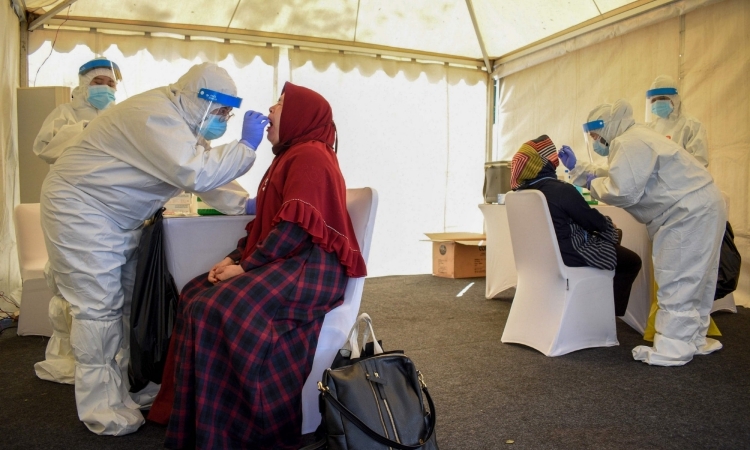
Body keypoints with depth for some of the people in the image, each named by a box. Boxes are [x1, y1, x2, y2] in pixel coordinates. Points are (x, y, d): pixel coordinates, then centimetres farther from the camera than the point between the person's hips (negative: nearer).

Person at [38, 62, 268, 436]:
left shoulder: (176, 118, 7)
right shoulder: (155, 115, -25)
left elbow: (204, 168, 12)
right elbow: (196, 174, -37)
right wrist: (246, 145, -26)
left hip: (118, 219, 10)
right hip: (80, 210, -10)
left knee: (131, 301, 11)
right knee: (99, 308, -6)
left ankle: (134, 387, 23)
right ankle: (104, 409, 6)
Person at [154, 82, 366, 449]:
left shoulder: (310, 155, -10)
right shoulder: (290, 156, 23)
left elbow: (296, 226, -21)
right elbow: (265, 221, 20)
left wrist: (246, 266, -16)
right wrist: (235, 258, 6)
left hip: (309, 268, -10)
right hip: (284, 264, 10)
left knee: (219, 310, -25)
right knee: (196, 295, 2)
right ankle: (193, 416, 6)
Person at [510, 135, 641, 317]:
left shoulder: (523, 190, -3)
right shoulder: (561, 189, -27)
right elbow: (593, 221, -14)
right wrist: (607, 224, 7)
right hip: (569, 255, -8)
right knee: (632, 261, 15)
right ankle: (611, 310, 22)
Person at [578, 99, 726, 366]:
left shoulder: (628, 144, -19)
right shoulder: (633, 138, 16)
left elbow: (622, 191, -25)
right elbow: (618, 178, 21)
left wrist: (594, 184, -8)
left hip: (689, 212, -11)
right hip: (699, 208, 11)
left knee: (676, 282, -6)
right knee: (693, 279, 17)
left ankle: (673, 349, 1)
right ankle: (693, 339, 29)